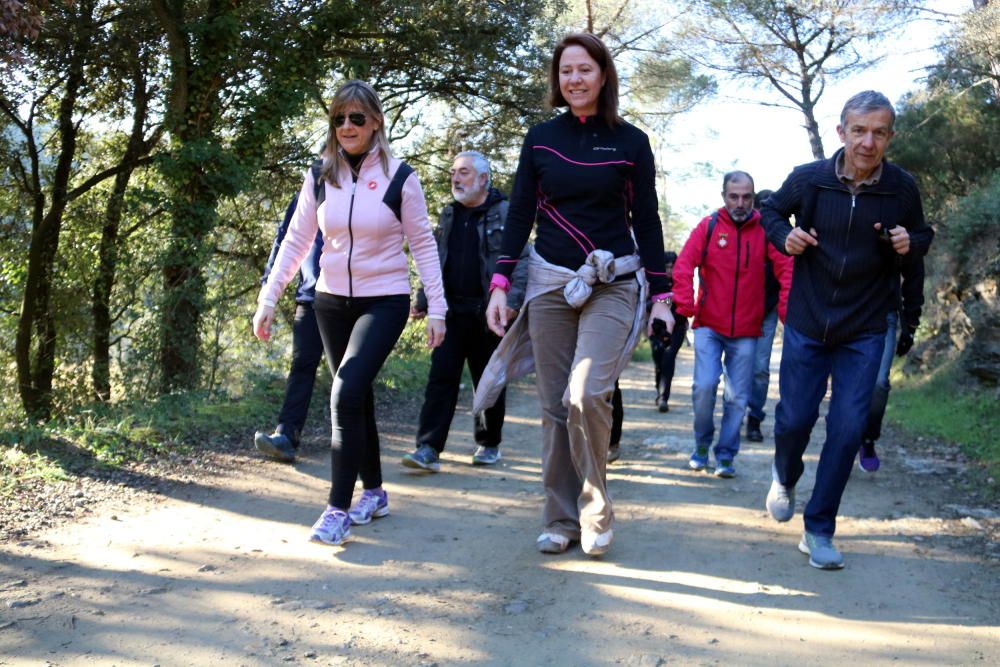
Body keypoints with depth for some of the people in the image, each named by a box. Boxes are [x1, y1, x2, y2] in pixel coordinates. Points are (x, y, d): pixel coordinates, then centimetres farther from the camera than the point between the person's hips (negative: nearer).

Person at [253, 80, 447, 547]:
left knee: (347, 394, -18)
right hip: (331, 302, 4)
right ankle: (374, 491, 28)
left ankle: (339, 508, -11)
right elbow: (295, 242, 4)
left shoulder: (399, 177, -7)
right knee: (357, 397, 12)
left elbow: (422, 244, -3)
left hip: (384, 302, -4)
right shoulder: (320, 176, 2)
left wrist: (437, 308, -7)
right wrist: (268, 299, 0)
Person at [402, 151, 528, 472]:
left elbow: (520, 260, -9)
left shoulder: (505, 213, -3)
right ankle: (428, 449, -7)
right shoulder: (449, 215, 14)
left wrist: (512, 300, -20)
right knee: (441, 377, -5)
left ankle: (488, 444, 25)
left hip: (487, 313, -4)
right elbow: (436, 262, 20)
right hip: (452, 310, 4)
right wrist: (423, 301, 13)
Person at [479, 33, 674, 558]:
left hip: (613, 285, -2)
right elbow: (519, 214, 7)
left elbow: (647, 221, 5)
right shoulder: (540, 138, 7)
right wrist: (500, 283, -2)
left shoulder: (631, 142, 2)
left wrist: (661, 295, 2)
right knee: (554, 406, 3)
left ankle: (595, 513, 0)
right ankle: (560, 520, 14)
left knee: (586, 394, -19)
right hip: (550, 283, 3)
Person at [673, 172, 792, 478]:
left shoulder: (765, 229, 0)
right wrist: (686, 305, -17)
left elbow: (787, 269, -5)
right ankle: (702, 444, 12)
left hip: (746, 331, 1)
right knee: (705, 386, -12)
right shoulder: (708, 226, -1)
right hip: (709, 326, -1)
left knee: (737, 397, 4)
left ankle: (726, 455, 19)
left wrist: (786, 309, -15)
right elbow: (683, 266, -7)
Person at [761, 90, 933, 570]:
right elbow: (771, 210, 11)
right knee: (794, 418, 6)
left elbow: (922, 236, 11)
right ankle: (785, 479, 41)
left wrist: (909, 243, -13)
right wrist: (784, 236, -11)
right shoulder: (808, 179, -8)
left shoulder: (902, 188, -7)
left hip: (864, 332, 0)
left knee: (847, 430, -3)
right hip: (806, 323, 0)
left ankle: (819, 530, 11)